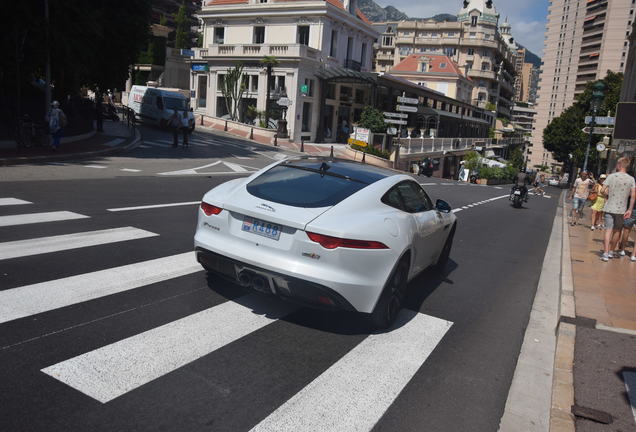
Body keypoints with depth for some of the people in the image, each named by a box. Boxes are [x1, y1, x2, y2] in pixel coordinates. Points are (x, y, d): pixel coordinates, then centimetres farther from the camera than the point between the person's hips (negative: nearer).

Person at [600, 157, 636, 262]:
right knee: (617, 230, 16)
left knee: (608, 230, -1)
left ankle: (606, 253, -8)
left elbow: (603, 191, -10)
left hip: (610, 207, -2)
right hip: (622, 209, 2)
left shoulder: (611, 176, -4)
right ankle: (611, 251, 26)